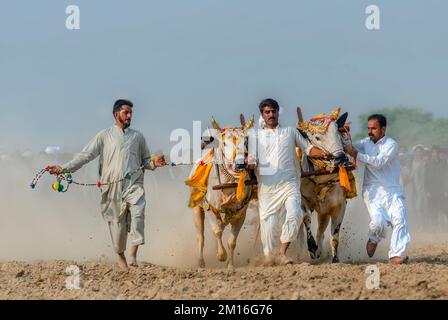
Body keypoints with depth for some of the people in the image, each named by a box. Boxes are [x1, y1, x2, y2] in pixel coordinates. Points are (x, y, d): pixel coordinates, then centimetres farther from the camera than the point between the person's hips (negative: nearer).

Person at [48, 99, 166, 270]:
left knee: (138, 211, -25)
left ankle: (133, 253, -26)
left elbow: (145, 160, 21)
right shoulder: (104, 136, 10)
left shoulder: (137, 136, 16)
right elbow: (85, 155, 5)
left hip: (134, 184, 0)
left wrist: (154, 163, -3)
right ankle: (120, 256, 19)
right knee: (117, 221, 1)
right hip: (113, 186, 0)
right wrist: (64, 168, -5)